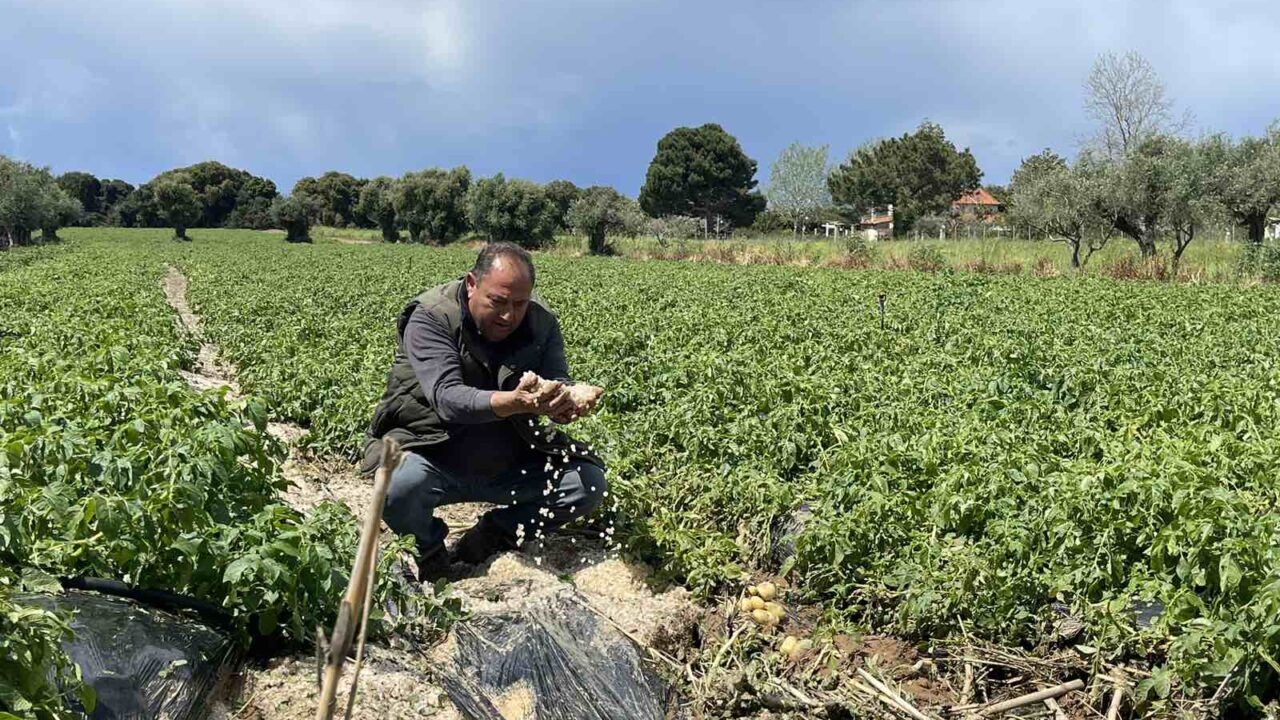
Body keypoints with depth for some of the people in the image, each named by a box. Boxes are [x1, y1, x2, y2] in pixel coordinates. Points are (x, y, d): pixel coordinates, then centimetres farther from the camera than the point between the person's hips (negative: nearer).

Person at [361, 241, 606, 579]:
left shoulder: (542, 323, -2)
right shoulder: (431, 318, -18)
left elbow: (557, 383, -10)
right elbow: (447, 398, -31)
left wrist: (574, 395, -37)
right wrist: (513, 402, -49)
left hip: (506, 465, 4)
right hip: (433, 458, -4)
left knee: (590, 482, -11)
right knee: (400, 486, -36)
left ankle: (488, 540, 5)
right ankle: (429, 548, 0)